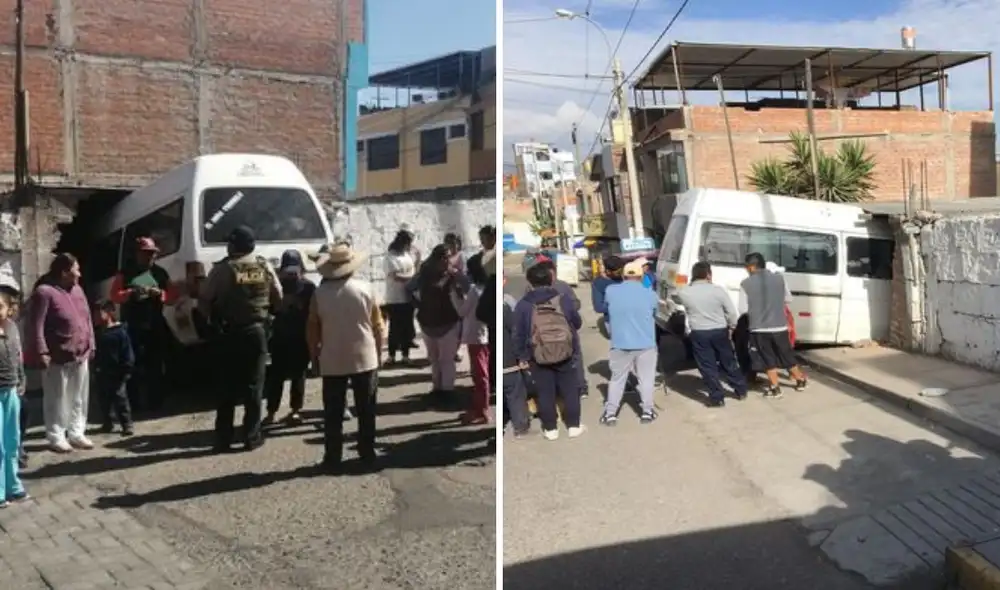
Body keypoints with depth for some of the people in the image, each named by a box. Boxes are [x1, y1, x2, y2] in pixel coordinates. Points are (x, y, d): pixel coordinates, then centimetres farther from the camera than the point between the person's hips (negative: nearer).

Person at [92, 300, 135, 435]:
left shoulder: (120, 332, -12)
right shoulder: (98, 333, 8)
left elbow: (127, 353, -12)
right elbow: (95, 352, 15)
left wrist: (126, 370, -15)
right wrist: (95, 369, 10)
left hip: (116, 373, -7)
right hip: (101, 373, 7)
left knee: (120, 398, -3)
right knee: (104, 400, 12)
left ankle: (127, 424, 3)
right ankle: (108, 424, 24)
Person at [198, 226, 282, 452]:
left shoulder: (223, 269, -7)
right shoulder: (265, 267, 1)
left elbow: (203, 301, -5)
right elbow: (278, 298, 7)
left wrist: (213, 319, 12)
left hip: (229, 333, -1)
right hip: (256, 330, 1)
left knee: (228, 386, 6)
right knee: (254, 385, 8)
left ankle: (223, 439, 9)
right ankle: (252, 437, 9)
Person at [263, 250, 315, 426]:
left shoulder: (308, 287, -2)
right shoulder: (279, 284, 5)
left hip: (301, 337, -2)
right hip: (280, 336, 2)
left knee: (298, 374, 8)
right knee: (275, 375, 2)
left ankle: (296, 410, 21)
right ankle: (271, 412, 9)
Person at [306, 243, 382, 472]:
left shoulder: (320, 293, -6)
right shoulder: (366, 288, -5)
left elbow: (312, 329, -1)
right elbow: (378, 325, -1)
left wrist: (315, 353, 12)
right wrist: (379, 353, 10)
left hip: (332, 361, 0)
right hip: (365, 358, 1)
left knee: (333, 414, 7)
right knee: (366, 411, 11)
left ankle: (333, 459, 10)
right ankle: (367, 455, 17)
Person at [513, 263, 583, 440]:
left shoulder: (523, 305, -7)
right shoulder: (564, 300, -3)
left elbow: (518, 333, -2)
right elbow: (578, 323, 11)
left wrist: (520, 356, 10)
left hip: (538, 357, -1)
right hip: (566, 354, 1)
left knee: (545, 394, 11)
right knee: (570, 391, 14)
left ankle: (550, 429, 19)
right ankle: (573, 426, 21)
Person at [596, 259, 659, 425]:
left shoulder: (611, 291, -3)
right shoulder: (650, 294, -2)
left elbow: (602, 309, 14)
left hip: (620, 344, 0)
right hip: (646, 344, 0)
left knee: (617, 379, 11)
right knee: (646, 378, 13)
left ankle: (610, 413, 12)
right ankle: (647, 411, 17)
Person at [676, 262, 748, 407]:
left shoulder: (684, 293, -6)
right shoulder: (718, 289, -9)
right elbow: (731, 312, -3)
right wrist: (732, 326, 14)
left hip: (699, 333, -1)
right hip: (720, 331, 1)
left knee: (707, 367, 7)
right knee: (729, 362, 17)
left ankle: (717, 398, 9)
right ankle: (741, 390, 31)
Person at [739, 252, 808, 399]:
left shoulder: (746, 284, -9)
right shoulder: (779, 278, 0)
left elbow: (743, 310, -7)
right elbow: (788, 299, 11)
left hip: (759, 328, -3)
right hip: (779, 326, 3)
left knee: (768, 359, 11)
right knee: (787, 355, 19)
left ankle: (775, 388, 14)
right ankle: (801, 380, 34)